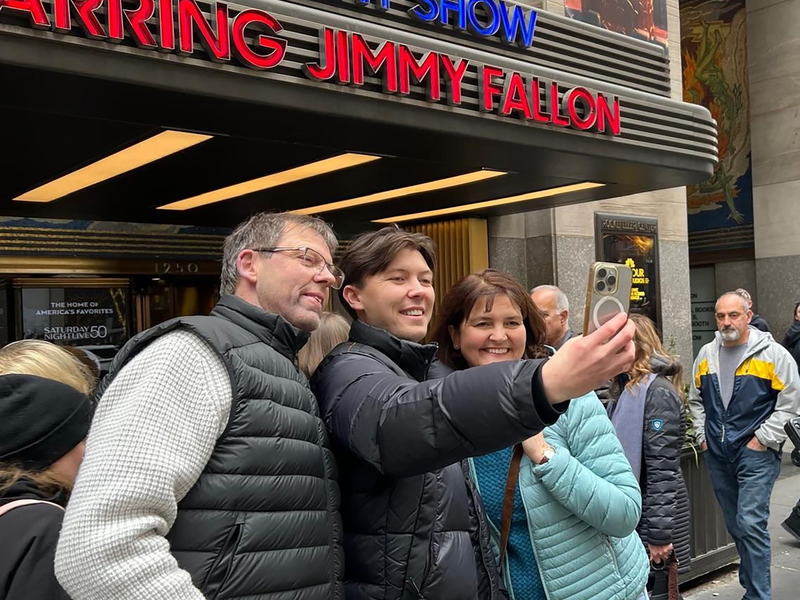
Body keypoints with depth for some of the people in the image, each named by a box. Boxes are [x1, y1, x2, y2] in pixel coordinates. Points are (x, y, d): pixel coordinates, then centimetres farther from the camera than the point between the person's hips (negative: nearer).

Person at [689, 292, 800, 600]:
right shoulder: (706, 354, 8)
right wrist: (703, 435, 10)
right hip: (717, 455, 6)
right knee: (735, 525, 15)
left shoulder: (773, 353, -9)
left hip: (756, 453, -5)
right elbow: (695, 399, 18)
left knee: (750, 524, -11)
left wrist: (764, 439, -12)